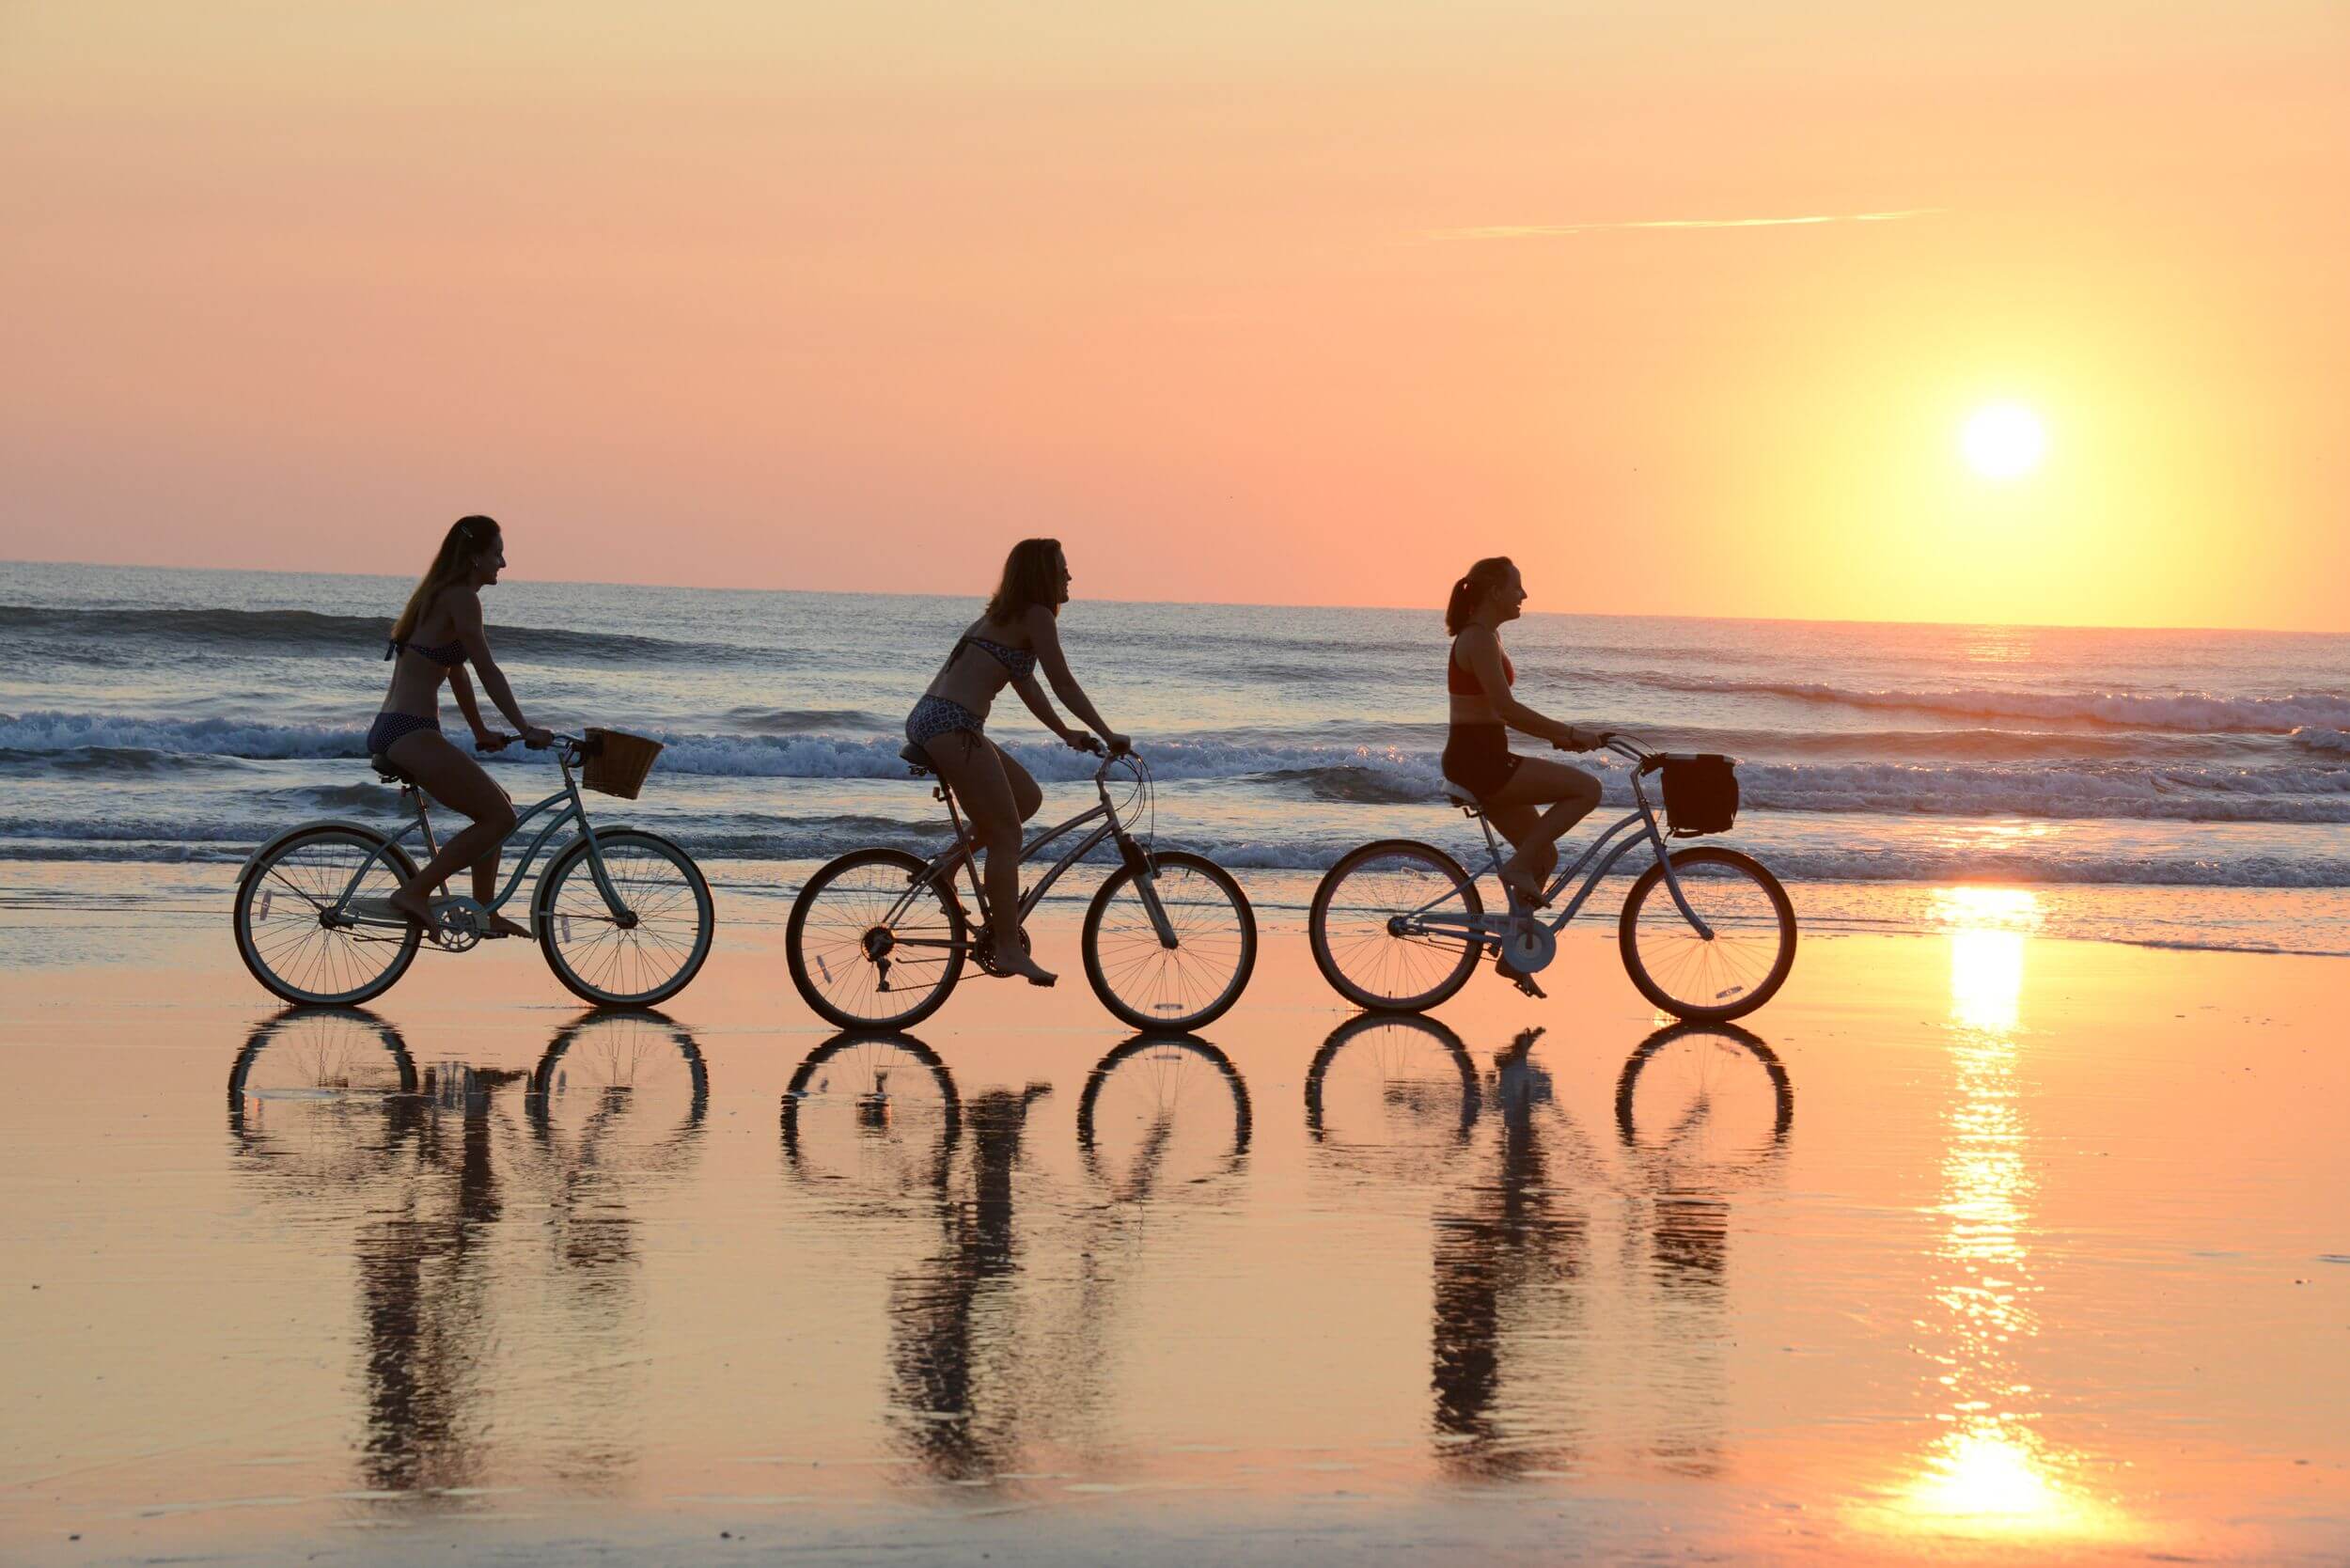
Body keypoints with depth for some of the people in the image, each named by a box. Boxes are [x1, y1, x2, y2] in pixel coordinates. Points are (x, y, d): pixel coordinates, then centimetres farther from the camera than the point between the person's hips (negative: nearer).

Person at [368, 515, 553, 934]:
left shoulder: (439, 596, 20)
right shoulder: (461, 598, -10)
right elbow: (488, 671, -15)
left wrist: (481, 732, 32)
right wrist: (526, 729, -13)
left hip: (391, 732, 10)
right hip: (410, 734, -10)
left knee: (494, 805, 20)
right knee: (500, 816, -10)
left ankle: (484, 912, 21)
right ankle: (414, 893, -12)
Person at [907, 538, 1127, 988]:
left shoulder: (1002, 616, 25)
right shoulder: (1036, 616, -4)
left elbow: (1027, 686, 30)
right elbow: (1064, 685, -4)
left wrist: (1067, 733, 30)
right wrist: (1107, 735, 3)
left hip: (926, 720, 10)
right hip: (952, 726, -10)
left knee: (1027, 798, 19)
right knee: (1006, 833, -7)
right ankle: (1008, 949, -9)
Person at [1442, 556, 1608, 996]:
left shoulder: (1485, 636, 17)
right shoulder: (1480, 638, -15)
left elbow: (1502, 712, 23)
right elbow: (1507, 709, -23)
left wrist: (1561, 734, 16)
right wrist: (1569, 733, -20)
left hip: (1483, 759, 10)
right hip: (1477, 758, -10)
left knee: (1544, 854, 14)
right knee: (1587, 788, -14)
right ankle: (1518, 867, -9)